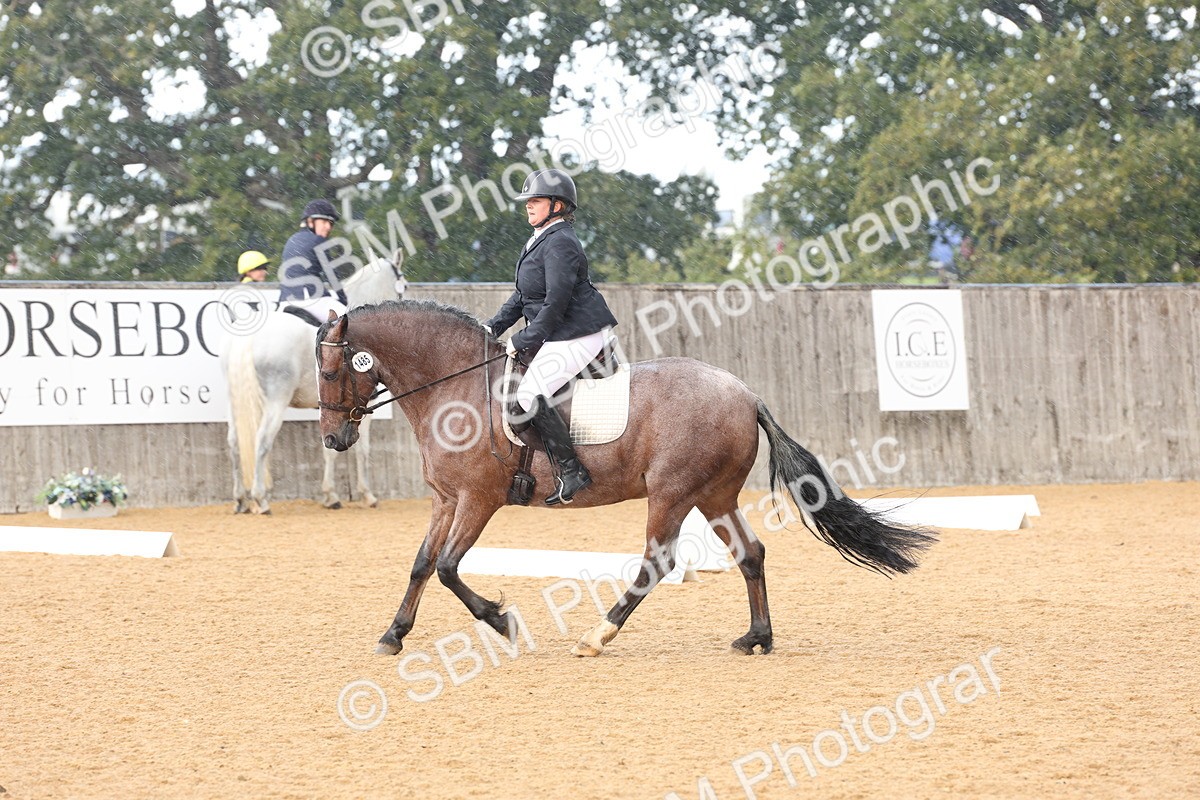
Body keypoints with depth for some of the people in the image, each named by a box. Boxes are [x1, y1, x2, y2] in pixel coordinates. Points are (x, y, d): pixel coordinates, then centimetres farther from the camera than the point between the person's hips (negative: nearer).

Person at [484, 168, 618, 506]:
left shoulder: (560, 243, -16)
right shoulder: (540, 241, 18)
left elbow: (556, 301, -21)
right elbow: (523, 296, 21)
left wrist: (524, 340, -17)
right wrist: (494, 326, 10)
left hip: (577, 336, -12)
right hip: (558, 336, 12)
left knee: (530, 394, -22)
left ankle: (572, 471, -20)